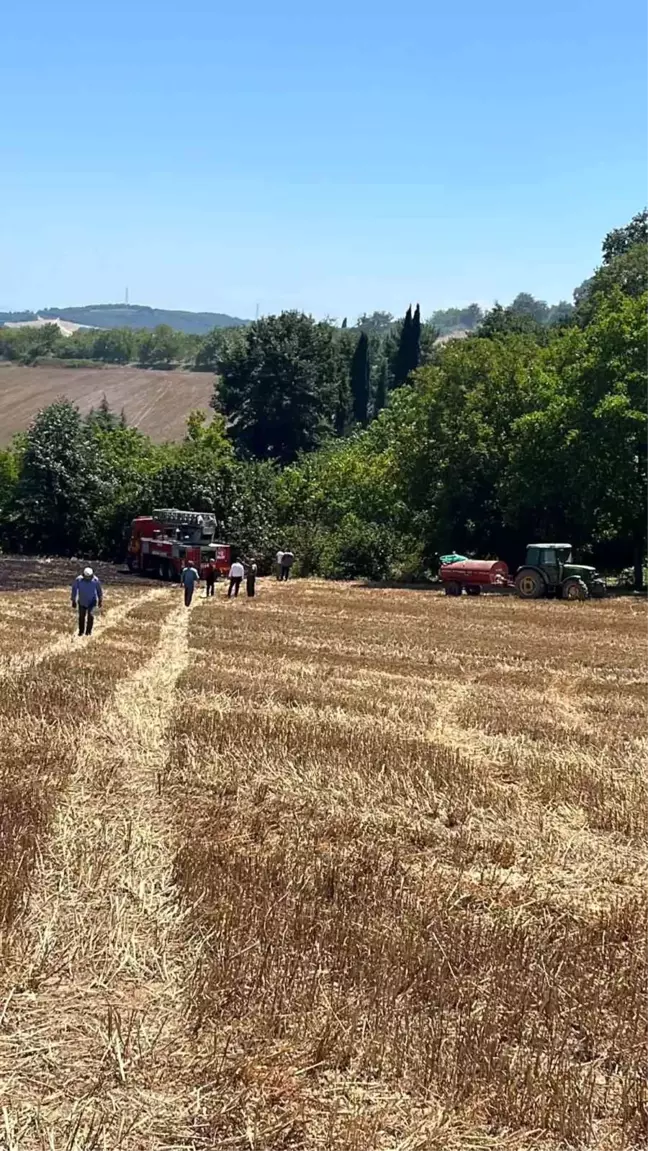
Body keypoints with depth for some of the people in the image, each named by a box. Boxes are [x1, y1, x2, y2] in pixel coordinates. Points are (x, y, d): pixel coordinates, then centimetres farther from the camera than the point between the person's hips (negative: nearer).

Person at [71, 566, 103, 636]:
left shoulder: (95, 580, -16)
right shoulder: (79, 580, -18)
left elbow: (99, 590, -1)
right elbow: (74, 589, -6)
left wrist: (100, 600, 6)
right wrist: (74, 601, -3)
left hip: (92, 602, -1)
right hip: (82, 602, 1)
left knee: (91, 615, -16)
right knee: (81, 617, 7)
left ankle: (88, 631, 1)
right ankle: (81, 631, 29)